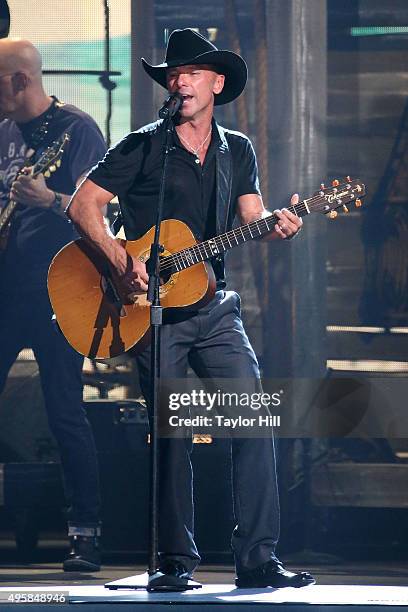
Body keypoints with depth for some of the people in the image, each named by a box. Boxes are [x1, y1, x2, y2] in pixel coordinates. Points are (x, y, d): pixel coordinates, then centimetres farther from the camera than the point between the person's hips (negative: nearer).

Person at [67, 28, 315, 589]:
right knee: (171, 435, -3)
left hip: (214, 306, 3)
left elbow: (253, 220, 7)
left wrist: (277, 226, -16)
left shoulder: (237, 151, 12)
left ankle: (257, 557, -7)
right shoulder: (144, 147, -1)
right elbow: (83, 206, -5)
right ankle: (177, 560, 8)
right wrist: (122, 261, -19)